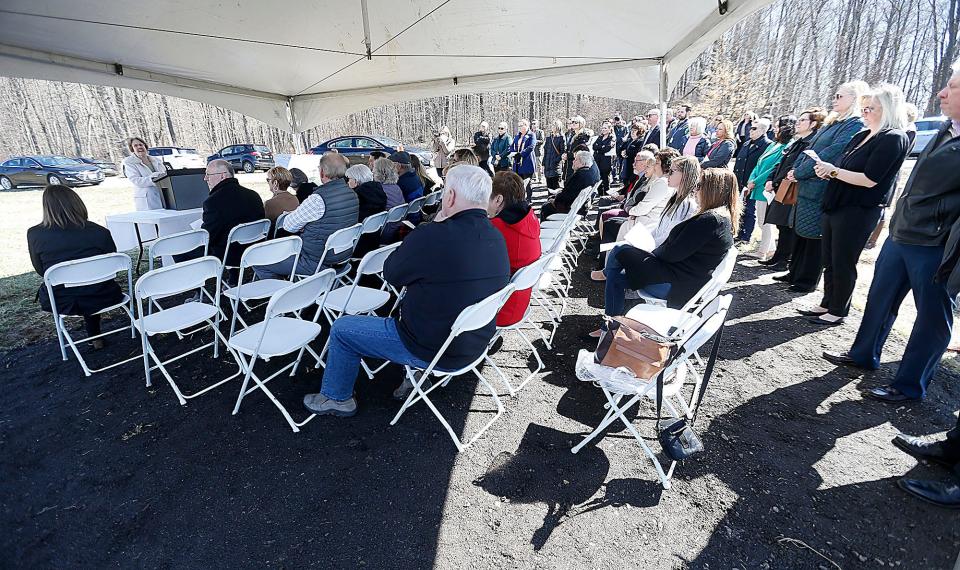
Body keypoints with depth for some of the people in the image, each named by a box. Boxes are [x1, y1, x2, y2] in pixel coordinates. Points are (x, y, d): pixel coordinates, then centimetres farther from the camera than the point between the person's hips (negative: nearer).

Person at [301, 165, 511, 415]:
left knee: (341, 328, 9)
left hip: (435, 351, -8)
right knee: (409, 299, 34)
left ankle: (337, 399, 30)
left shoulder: (431, 236, -29)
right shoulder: (497, 237, -4)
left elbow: (391, 273, -10)